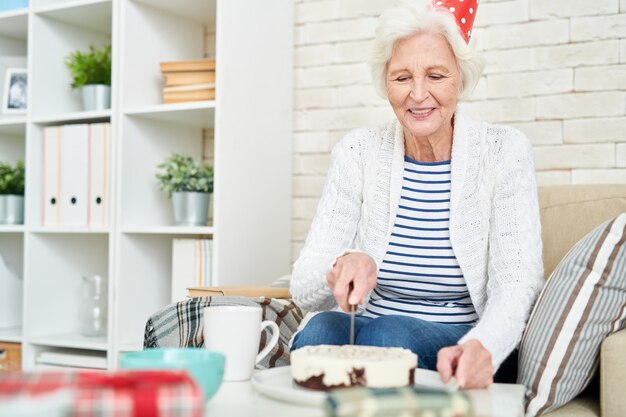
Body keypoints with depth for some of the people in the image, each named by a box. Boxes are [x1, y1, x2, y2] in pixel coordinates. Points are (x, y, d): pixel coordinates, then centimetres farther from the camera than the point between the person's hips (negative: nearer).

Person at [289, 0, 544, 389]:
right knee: (319, 330, -31)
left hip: (458, 348, -1)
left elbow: (516, 284, -14)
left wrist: (482, 347, -36)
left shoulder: (504, 152, -6)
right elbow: (303, 288, -7)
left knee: (389, 334, -32)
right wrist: (340, 266, -32)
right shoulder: (358, 152, -2)